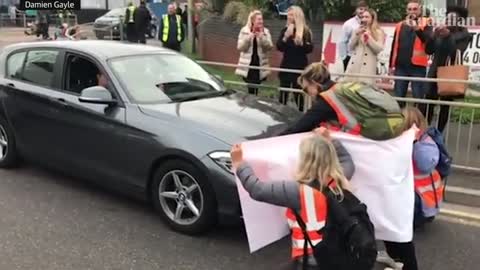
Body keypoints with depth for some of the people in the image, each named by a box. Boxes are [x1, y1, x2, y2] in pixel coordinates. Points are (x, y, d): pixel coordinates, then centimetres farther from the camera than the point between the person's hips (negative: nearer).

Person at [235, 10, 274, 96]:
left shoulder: (266, 31, 2)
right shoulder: (244, 31, -1)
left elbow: (270, 47, -6)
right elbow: (240, 47, -6)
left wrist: (262, 37, -20)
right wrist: (249, 37, -19)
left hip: (260, 65, 2)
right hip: (248, 65, -2)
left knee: (256, 88, 9)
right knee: (251, 89, -5)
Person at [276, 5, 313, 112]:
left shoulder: (305, 31, -3)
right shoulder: (285, 30, 7)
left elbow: (309, 49, -5)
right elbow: (279, 47, -2)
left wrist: (301, 44, -23)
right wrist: (285, 37, -18)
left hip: (300, 66, -3)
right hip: (286, 65, 3)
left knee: (298, 93, -4)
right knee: (283, 93, 6)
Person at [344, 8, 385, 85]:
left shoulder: (379, 32, 6)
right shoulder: (358, 30, 17)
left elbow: (379, 49, -6)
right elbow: (350, 47, 11)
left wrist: (368, 36, -8)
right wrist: (356, 34, -1)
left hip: (368, 67, -4)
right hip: (354, 65, 4)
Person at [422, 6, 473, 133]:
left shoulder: (465, 35, -1)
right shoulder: (441, 32, 6)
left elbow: (457, 52, -15)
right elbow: (429, 50, 0)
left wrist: (448, 36, -23)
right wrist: (434, 36, -15)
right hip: (435, 72, 2)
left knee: (445, 105, 5)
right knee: (428, 103, -3)